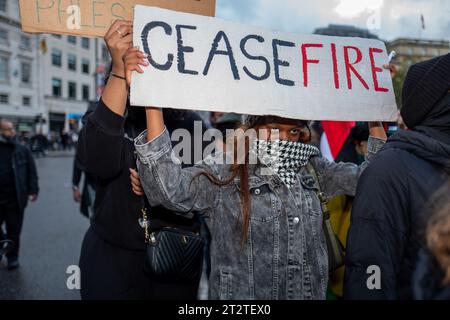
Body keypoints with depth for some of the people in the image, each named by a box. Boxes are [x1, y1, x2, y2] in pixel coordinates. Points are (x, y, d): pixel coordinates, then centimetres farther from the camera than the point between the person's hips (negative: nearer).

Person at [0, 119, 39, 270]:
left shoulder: (23, 150, 1)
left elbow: (32, 172, 1)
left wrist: (33, 190, -7)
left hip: (15, 199, -1)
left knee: (14, 231, 10)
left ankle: (12, 256, 26)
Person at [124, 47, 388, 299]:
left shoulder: (311, 169, 1)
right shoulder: (223, 174, -15)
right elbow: (169, 187, -31)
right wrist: (151, 100, -38)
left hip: (312, 292, 5)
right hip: (242, 293, -5)